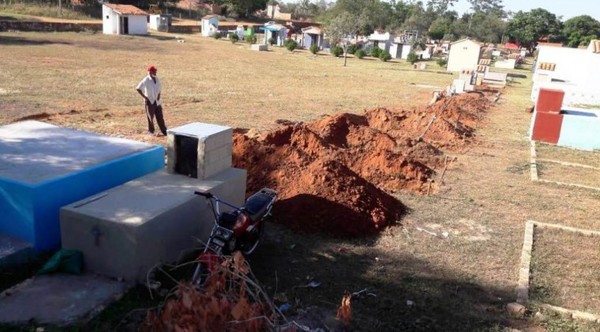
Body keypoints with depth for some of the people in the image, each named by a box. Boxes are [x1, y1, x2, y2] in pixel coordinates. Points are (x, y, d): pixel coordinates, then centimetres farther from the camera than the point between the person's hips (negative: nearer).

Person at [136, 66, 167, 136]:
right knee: (150, 117, 4)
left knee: (160, 117, 6)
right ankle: (151, 131, 17)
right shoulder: (146, 80, -13)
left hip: (157, 101, 5)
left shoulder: (157, 80, 6)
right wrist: (145, 97, -14)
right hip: (149, 101, -5)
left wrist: (159, 95, 1)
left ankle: (164, 131, 9)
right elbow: (138, 88, -13)